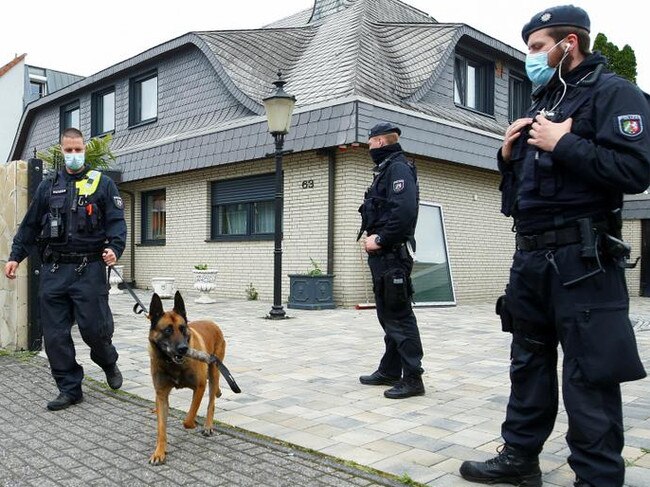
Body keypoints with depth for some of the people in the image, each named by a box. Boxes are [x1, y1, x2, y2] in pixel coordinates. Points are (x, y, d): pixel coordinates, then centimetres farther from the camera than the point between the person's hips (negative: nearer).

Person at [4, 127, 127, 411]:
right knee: (55, 334, 2)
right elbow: (30, 225, 20)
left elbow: (116, 221, -1)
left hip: (89, 269, -3)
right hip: (54, 270, 4)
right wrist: (15, 256, 13)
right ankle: (69, 389, 15)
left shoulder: (102, 184, 6)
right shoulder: (48, 187, 16)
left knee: (94, 328, -6)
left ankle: (108, 363, 27)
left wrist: (114, 248, -18)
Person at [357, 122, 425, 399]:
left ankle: (412, 378, -1)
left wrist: (380, 240, -18)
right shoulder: (385, 169, 20)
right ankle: (390, 371, 26)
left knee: (399, 315, -7)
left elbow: (404, 211, -24)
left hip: (392, 254, -10)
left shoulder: (398, 168, -11)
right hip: (382, 254, 10)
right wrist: (372, 236, 6)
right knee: (387, 314, 15)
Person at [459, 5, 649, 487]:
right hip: (531, 256, 8)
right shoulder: (540, 105, 21)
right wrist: (510, 155, 7)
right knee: (529, 363, 15)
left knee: (589, 374, -2)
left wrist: (563, 145, -16)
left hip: (583, 259, -8)